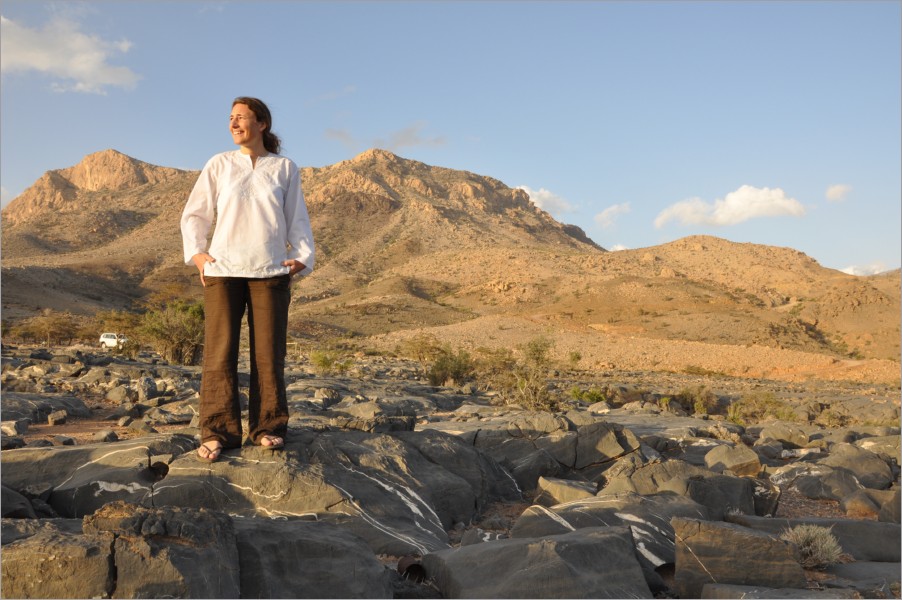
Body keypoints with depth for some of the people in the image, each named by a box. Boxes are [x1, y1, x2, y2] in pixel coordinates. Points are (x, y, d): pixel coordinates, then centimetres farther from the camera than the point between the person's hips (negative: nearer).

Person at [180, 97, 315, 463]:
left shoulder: (285, 169, 10)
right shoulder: (219, 165, 10)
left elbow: (297, 220, 11)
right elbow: (194, 215, 13)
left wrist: (303, 258, -3)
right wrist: (195, 252, -1)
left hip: (270, 271, 0)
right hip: (222, 269, 1)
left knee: (269, 351, 1)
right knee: (219, 351, -2)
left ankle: (268, 429, 9)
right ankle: (218, 433, 2)